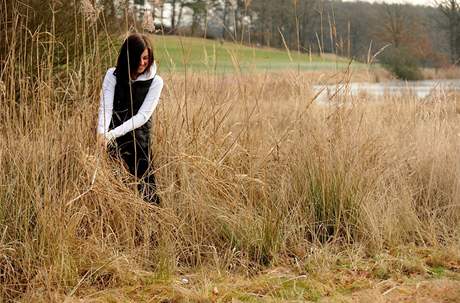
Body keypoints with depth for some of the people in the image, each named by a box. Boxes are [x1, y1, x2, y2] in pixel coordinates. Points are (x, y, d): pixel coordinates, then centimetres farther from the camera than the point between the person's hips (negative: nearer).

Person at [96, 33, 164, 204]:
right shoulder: (113, 75, 6)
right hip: (114, 142, 1)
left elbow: (142, 116, -9)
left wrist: (112, 134, -22)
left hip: (139, 139, -1)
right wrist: (102, 132, -27)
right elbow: (105, 107, -6)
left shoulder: (155, 82, 1)